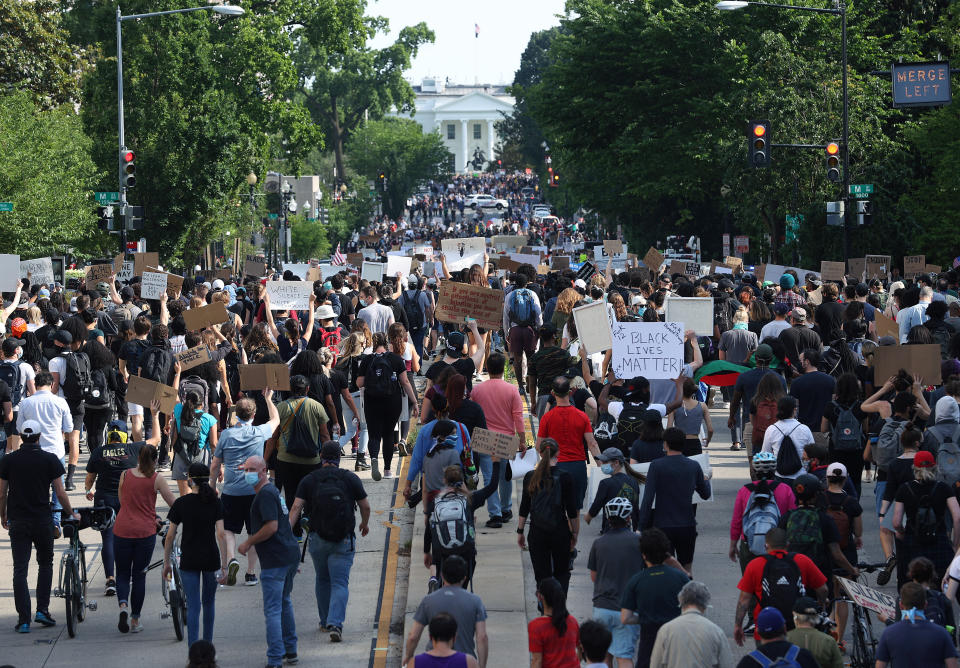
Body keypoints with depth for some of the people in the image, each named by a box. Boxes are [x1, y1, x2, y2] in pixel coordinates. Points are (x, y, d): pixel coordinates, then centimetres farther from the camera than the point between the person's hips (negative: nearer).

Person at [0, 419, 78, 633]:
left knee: (20, 569, 0)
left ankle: (24, 619, -5)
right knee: (45, 563, 18)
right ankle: (42, 610, 9)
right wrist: (72, 514, 12)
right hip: (43, 520, 0)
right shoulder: (50, 460, -3)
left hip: (17, 521, 0)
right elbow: (60, 493, -3)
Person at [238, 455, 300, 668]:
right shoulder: (273, 490, 17)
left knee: (272, 610, -8)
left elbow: (271, 527, -23)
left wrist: (248, 543, -13)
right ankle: (290, 651, 31)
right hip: (290, 555, 10)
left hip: (274, 560, -10)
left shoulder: (265, 494, -15)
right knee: (284, 603, 23)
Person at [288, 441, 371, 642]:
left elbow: (296, 507, -8)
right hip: (344, 540, -2)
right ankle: (335, 623, -19)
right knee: (340, 583, -2)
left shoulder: (309, 480, 0)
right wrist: (365, 524, 23)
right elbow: (365, 507, 4)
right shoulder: (350, 478, -1)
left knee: (322, 580, 20)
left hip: (317, 539, 2)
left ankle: (325, 621, 28)